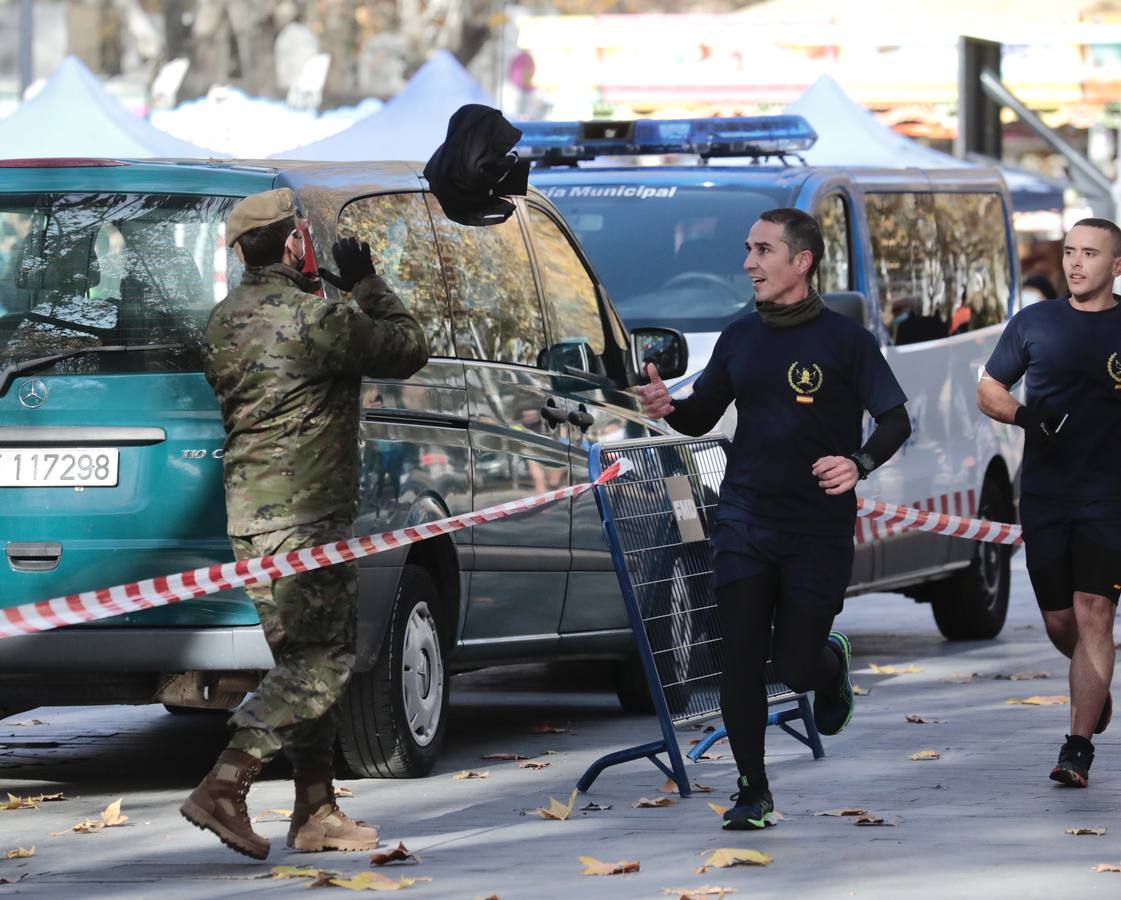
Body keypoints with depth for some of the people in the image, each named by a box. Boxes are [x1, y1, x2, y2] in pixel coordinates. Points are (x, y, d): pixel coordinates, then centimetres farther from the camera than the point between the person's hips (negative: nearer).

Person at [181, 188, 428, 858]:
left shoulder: (225, 321, 10)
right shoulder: (317, 317, -14)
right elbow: (409, 349, -4)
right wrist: (366, 283, 8)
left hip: (249, 513, 9)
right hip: (303, 517, -9)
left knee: (308, 660, 14)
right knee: (317, 664, -6)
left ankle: (316, 811, 15)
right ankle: (224, 790, -16)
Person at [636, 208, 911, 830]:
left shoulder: (843, 339, -5)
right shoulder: (739, 338, 8)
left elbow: (896, 419, -6)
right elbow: (702, 417, 16)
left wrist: (859, 463, -24)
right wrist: (667, 408, -6)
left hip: (819, 528, -3)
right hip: (744, 519, 3)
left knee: (795, 667, 0)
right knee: (741, 661, -4)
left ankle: (833, 662, 37)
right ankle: (753, 792, 8)